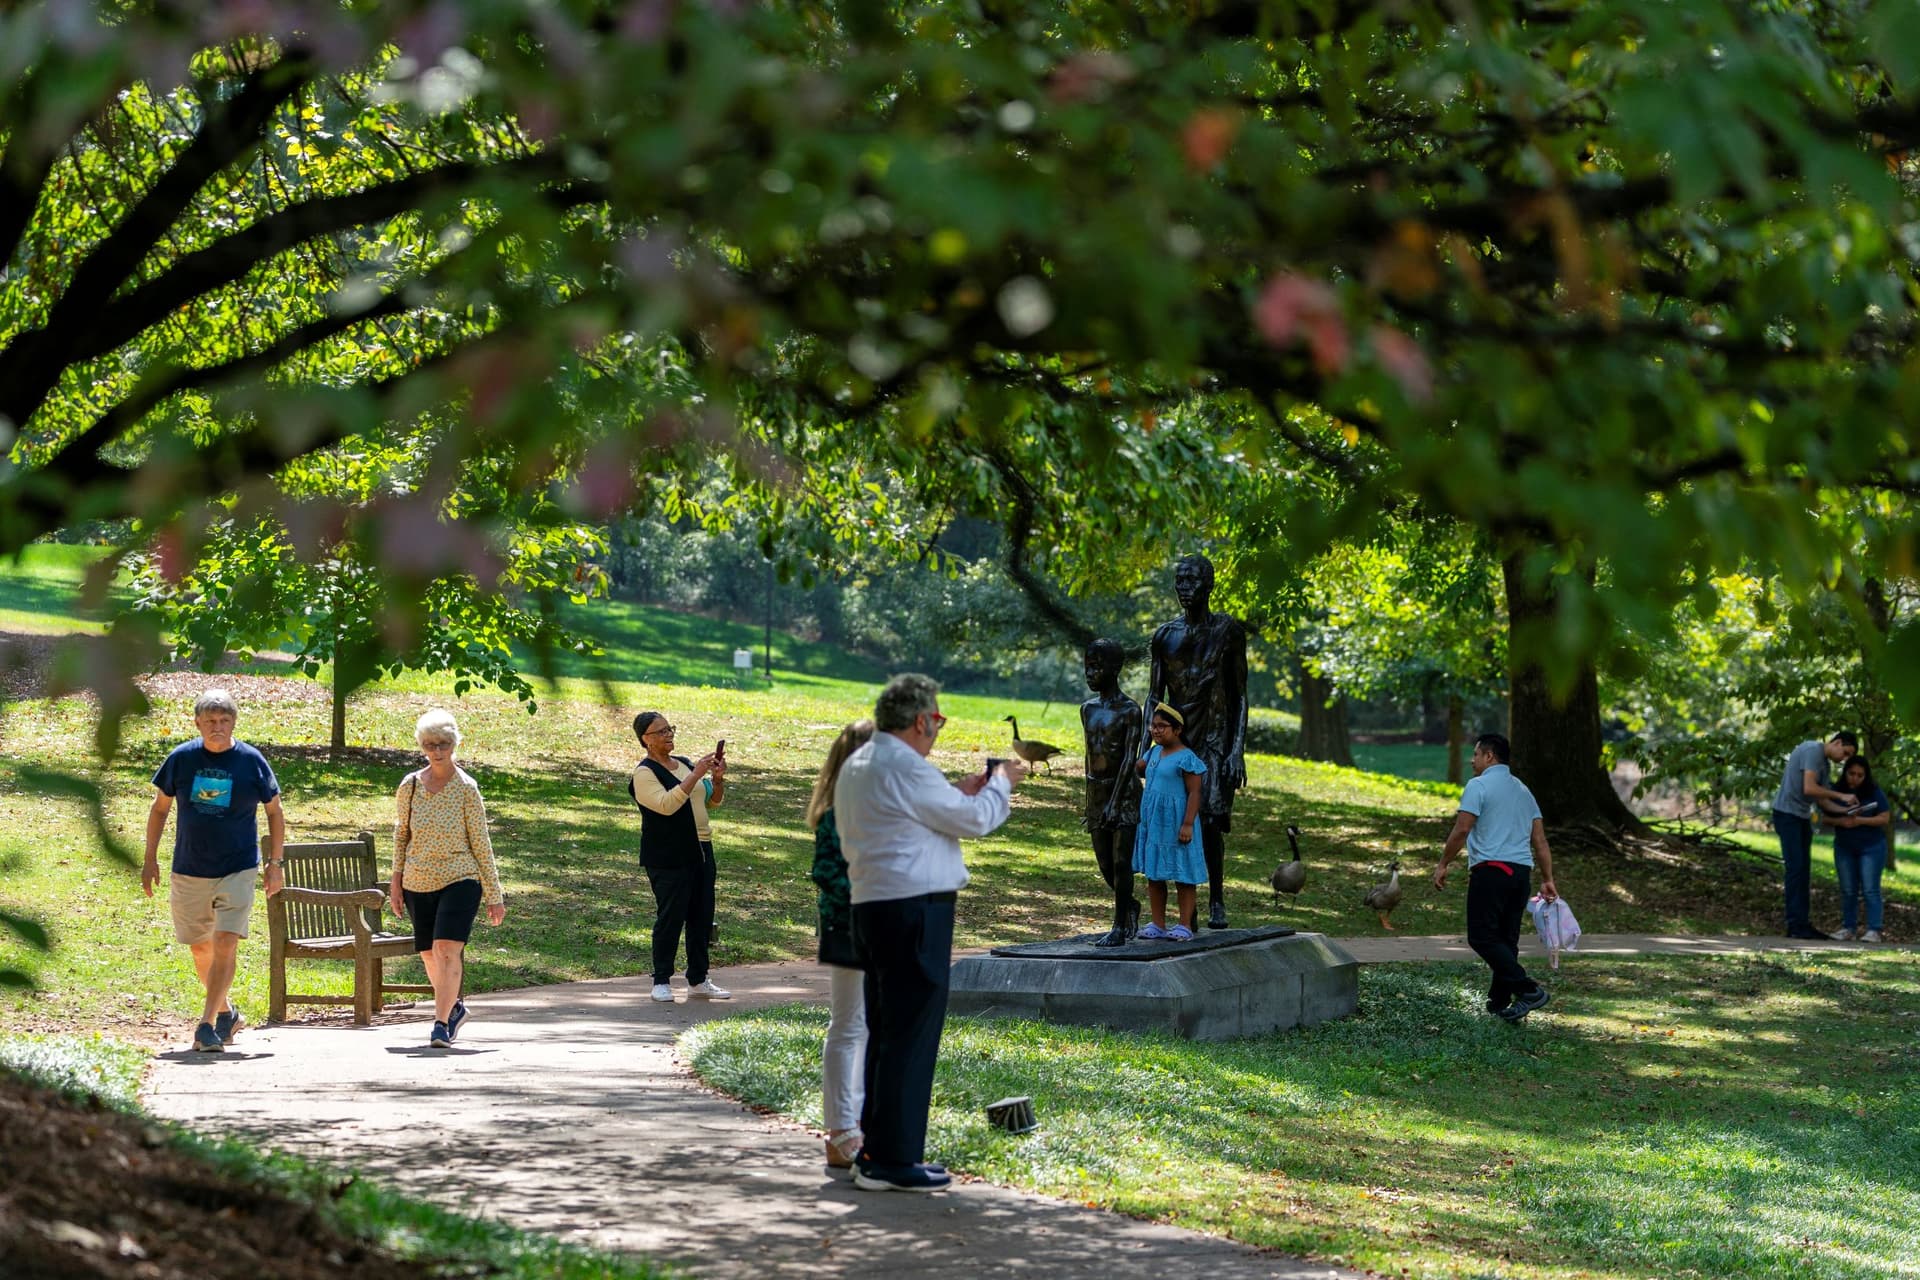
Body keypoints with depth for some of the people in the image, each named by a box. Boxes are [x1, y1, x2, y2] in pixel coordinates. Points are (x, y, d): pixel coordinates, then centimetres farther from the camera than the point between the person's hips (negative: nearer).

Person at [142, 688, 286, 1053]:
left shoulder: (252, 761, -4)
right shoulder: (181, 759, -1)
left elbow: (274, 812, 6)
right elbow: (160, 807, 10)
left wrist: (276, 863, 1)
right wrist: (150, 859, 7)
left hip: (238, 869, -3)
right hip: (189, 871, 3)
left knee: (225, 944, -15)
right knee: (200, 948, 11)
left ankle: (207, 1023, -14)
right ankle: (227, 1012, 31)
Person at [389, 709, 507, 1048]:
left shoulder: (466, 788, -5)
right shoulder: (409, 786, 3)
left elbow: (480, 843, -2)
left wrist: (494, 895, -1)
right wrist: (396, 879, 11)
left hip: (459, 880, -4)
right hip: (418, 882, 4)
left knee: (447, 948, -20)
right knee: (430, 956, 9)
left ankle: (441, 1023, -17)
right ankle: (453, 1007, 35)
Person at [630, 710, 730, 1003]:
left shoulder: (685, 764, 15)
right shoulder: (644, 773, -8)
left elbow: (713, 801, 21)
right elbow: (666, 804, -23)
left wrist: (718, 779, 1)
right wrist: (695, 776, -23)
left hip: (700, 850, 7)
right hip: (667, 856, -7)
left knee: (702, 916, 8)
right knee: (670, 918, -8)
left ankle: (698, 981, 15)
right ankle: (661, 982, 0)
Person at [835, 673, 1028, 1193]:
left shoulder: (857, 765, 15)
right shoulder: (905, 768, -16)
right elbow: (973, 820, -9)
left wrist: (959, 793, 22)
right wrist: (1001, 783, 8)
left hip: (871, 907, 10)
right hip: (914, 910, -10)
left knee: (884, 1031, 16)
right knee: (911, 1036, -6)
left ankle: (876, 1150, 21)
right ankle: (894, 1160, -5)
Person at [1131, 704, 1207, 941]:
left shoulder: (1186, 758, -12)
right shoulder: (1154, 752, 12)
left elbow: (1194, 793, -15)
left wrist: (1187, 824, -22)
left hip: (1174, 823, -8)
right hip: (1151, 822, 8)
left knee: (1182, 876, -1)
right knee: (1154, 874, 10)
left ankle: (1185, 926, 4)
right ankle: (1158, 925, 16)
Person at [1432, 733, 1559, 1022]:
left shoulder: (1478, 786, -4)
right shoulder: (1522, 790, 19)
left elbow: (1462, 829, -13)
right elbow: (1540, 840, 17)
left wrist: (1443, 865, -4)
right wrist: (1548, 880, 17)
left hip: (1491, 869, -8)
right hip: (1522, 871, 8)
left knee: (1482, 938, -6)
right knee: (1507, 939, 11)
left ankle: (1528, 989, -16)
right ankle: (1499, 1001, 10)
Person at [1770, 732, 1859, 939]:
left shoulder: (1825, 764, 16)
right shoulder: (1813, 751, -14)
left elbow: (1823, 799, 11)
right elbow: (1809, 789, -24)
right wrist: (1841, 796, -16)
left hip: (1802, 817, 10)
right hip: (1787, 813, -10)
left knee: (1804, 871, 6)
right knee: (1795, 868, -12)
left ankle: (1804, 924, 5)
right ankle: (1795, 925, -14)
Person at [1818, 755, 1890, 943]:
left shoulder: (1875, 792, -7)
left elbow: (1885, 818, -11)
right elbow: (1825, 818, 1)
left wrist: (1860, 821, -23)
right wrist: (1840, 821, -20)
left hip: (1872, 847, -3)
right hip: (1844, 848, 3)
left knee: (1870, 890, -6)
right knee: (1848, 890, 4)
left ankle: (1874, 931, -8)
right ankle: (1848, 928, 7)